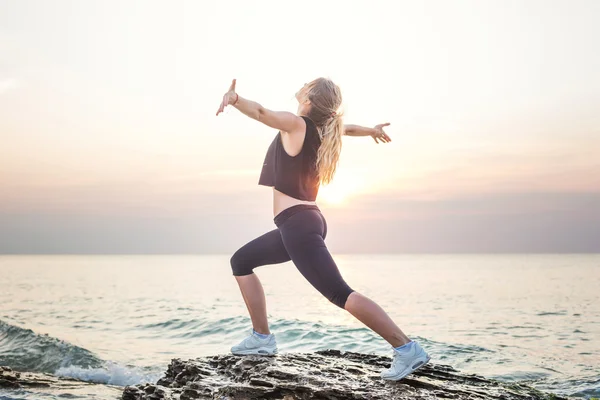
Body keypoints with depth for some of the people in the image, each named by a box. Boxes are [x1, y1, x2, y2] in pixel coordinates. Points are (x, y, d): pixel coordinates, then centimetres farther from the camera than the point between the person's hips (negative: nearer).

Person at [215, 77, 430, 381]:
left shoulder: (296, 124, -10)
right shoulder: (321, 128, 11)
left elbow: (261, 113, -30)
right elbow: (346, 128, 32)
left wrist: (234, 99, -48)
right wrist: (372, 130, 53)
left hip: (297, 224, -9)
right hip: (305, 221, 9)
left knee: (340, 294, -15)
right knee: (241, 261, 20)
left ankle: (407, 349, -16)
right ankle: (262, 338, 20)